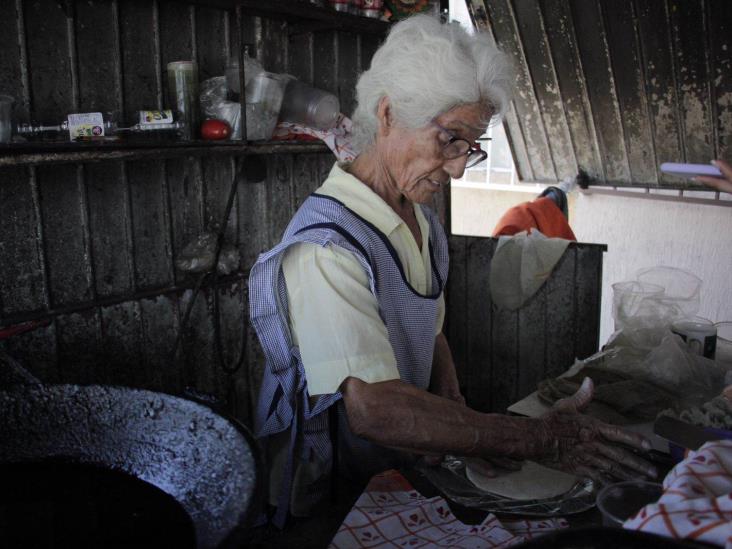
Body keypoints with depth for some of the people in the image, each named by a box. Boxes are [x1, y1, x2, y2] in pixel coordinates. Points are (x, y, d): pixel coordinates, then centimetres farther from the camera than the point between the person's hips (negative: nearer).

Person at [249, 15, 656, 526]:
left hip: (403, 471, 8)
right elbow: (374, 409, -30)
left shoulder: (423, 222, 7)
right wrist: (540, 441, -29)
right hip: (329, 498, -7)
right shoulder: (324, 247, -24)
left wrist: (458, 412, -3)